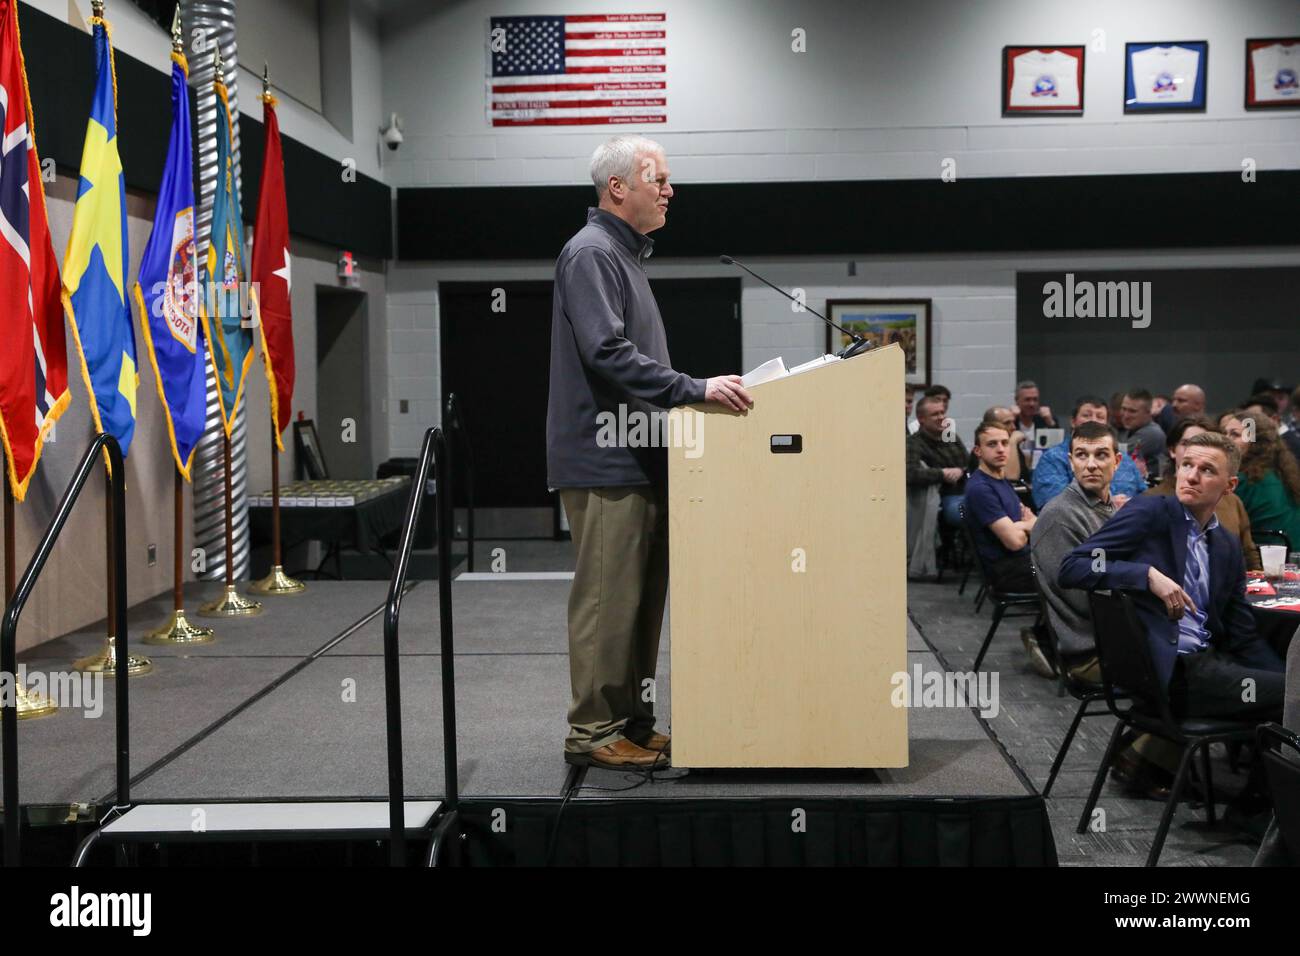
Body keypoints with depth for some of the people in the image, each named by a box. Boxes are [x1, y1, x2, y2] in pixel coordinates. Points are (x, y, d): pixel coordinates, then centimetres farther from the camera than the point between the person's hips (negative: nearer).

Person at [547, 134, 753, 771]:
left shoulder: (625, 254, 21)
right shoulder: (590, 254, -11)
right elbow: (608, 353, -23)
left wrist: (694, 391, 20)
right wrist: (694, 388, -26)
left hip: (638, 458, 10)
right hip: (605, 461, -10)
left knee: (642, 594, 13)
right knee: (608, 597, -5)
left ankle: (629, 718, 22)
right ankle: (592, 731, 3)